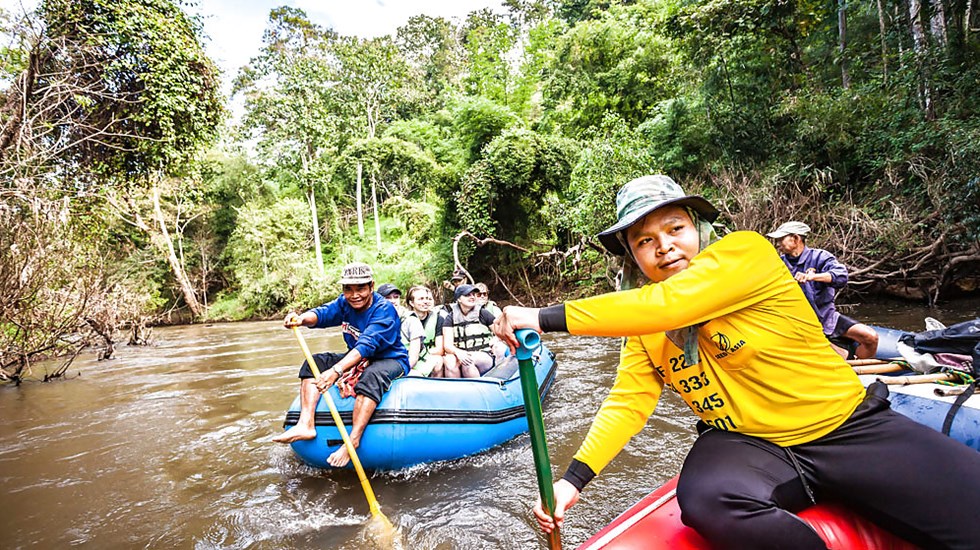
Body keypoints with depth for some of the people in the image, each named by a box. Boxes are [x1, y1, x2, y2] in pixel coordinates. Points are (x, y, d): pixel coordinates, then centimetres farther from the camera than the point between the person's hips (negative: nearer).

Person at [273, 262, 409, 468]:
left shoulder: (385, 310, -24)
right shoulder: (344, 302, -1)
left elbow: (366, 346, -36)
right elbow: (323, 313, -19)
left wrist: (336, 371, -48)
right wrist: (302, 319, -43)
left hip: (390, 360, -8)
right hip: (356, 359, 8)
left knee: (372, 375, -40)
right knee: (314, 362, -5)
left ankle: (353, 441, -42)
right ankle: (305, 424, -17)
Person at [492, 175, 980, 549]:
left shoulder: (747, 252, -14)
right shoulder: (643, 328, 2)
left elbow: (667, 305, -29)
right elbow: (627, 402, -2)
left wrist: (546, 318, -30)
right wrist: (574, 479, -16)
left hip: (847, 427, -2)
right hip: (745, 444, 3)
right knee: (704, 499, -29)